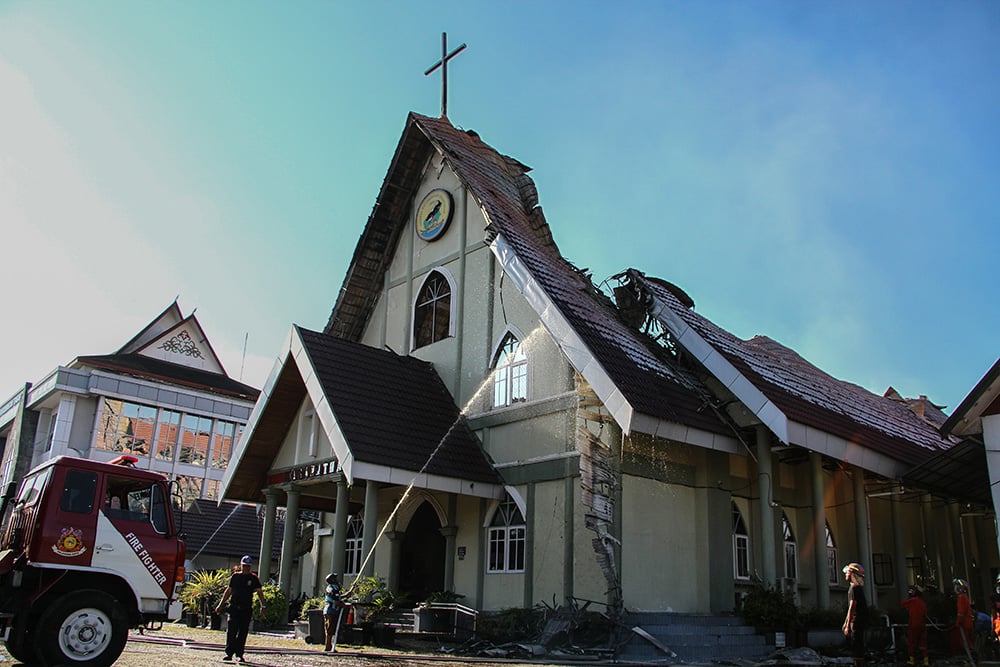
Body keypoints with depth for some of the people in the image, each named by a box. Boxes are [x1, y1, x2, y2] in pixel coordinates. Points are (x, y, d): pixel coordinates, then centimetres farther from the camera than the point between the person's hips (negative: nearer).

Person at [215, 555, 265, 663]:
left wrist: (262, 606, -9)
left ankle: (239, 654, 10)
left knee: (243, 632, 3)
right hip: (234, 608, 0)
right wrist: (221, 605, 17)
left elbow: (259, 592, 3)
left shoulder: (253, 578, 6)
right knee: (231, 631, -5)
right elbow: (228, 591, 16)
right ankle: (229, 653, 1)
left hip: (247, 609, 0)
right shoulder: (235, 576, 8)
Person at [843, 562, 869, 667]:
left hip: (858, 621, -10)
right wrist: (846, 622, 23)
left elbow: (852, 608, -20)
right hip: (857, 620, 10)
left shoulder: (855, 588, -16)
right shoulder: (858, 587, 16)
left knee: (857, 647, -7)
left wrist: (848, 625, -20)